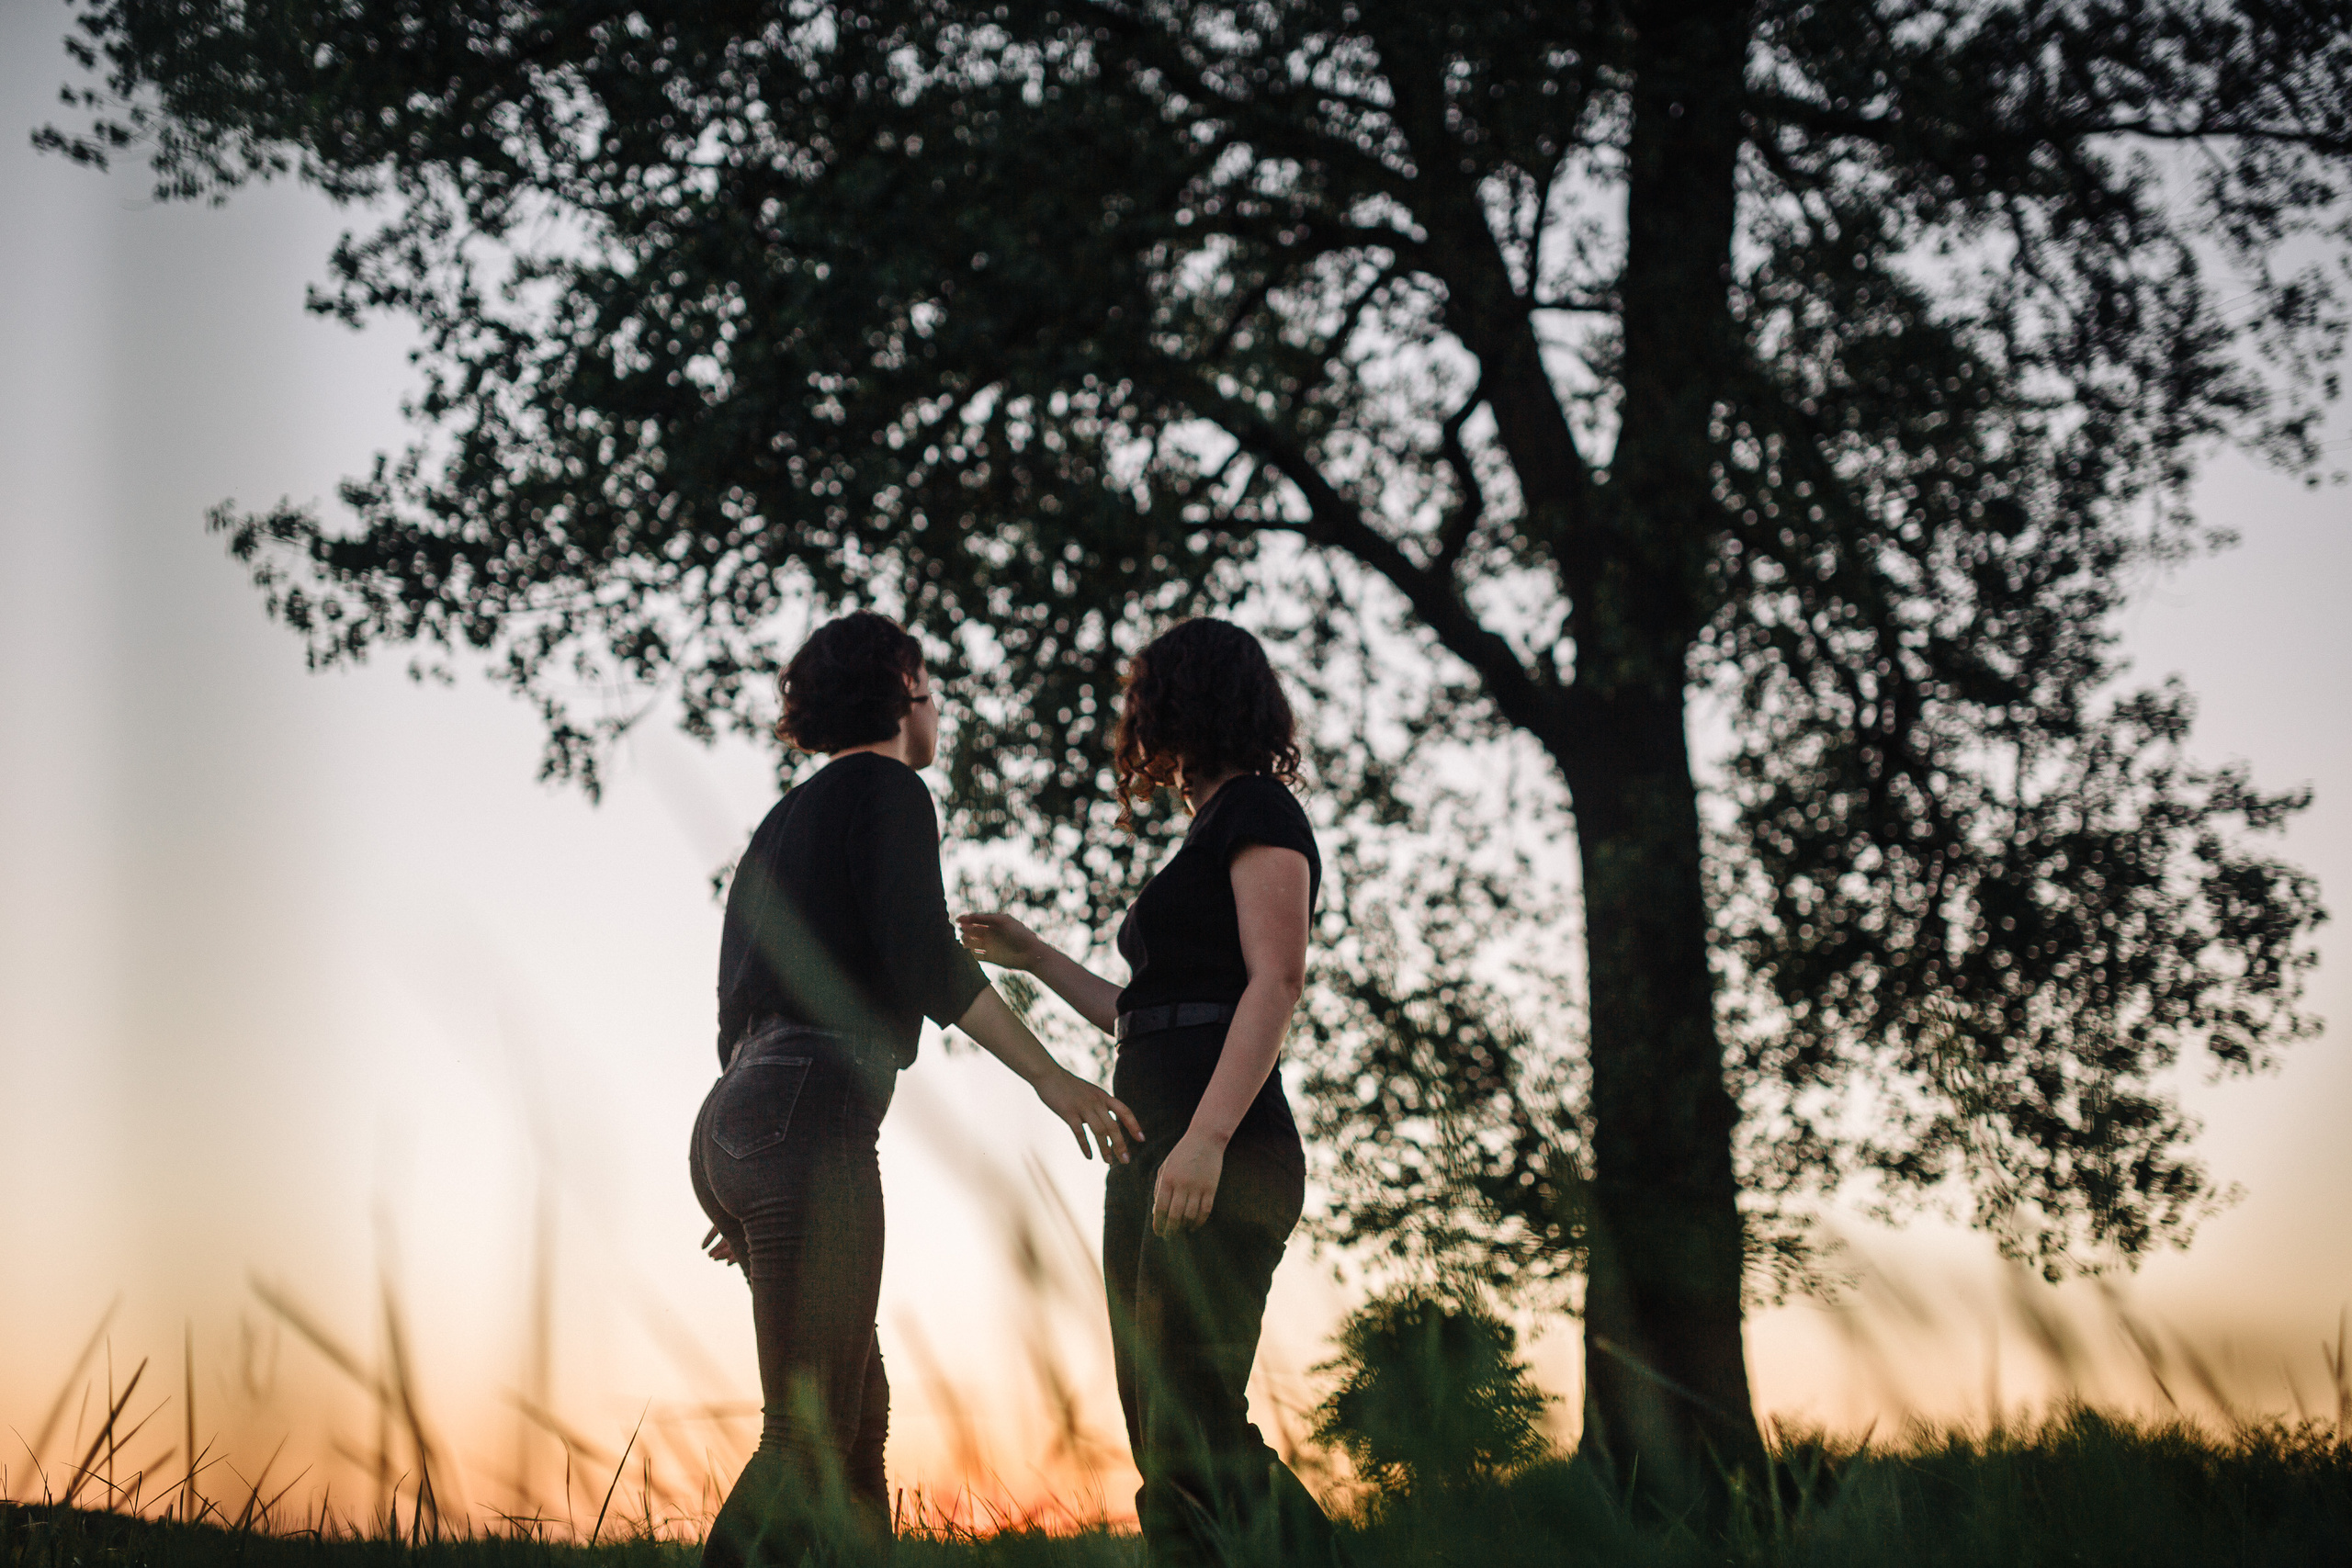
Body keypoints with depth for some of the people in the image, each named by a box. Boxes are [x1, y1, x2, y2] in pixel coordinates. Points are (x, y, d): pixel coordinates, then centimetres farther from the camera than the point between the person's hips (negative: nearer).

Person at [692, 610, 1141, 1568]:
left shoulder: (785, 820, 28)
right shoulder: (884, 787, 2)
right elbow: (922, 956, -13)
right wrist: (1051, 1077, -10)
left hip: (733, 1123, 10)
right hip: (810, 1120, -10)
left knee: (861, 1412, 12)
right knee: (812, 1437, -15)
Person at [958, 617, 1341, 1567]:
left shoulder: (1257, 810, -1)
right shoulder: (1206, 843, 27)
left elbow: (1277, 979, -14)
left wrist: (1207, 1135, -24)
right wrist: (1035, 958, 34)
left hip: (1224, 1162, -9)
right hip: (1154, 1157, 10)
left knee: (1189, 1435, -17)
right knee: (1165, 1430, 6)